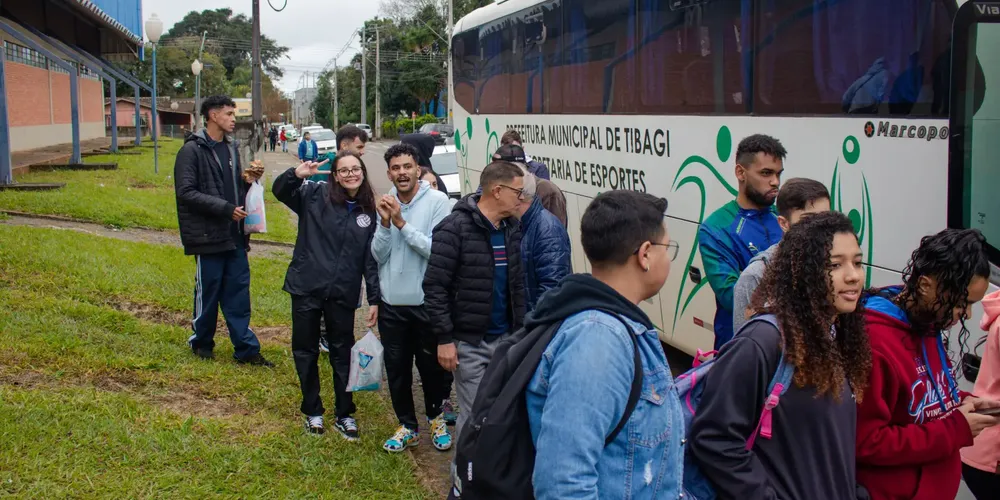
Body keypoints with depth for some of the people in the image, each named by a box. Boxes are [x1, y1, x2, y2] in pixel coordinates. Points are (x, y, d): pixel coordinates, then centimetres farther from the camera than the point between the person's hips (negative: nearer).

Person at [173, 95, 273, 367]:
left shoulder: (231, 147, 13)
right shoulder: (192, 150, -10)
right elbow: (186, 192, -16)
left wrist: (248, 180, -2)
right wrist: (226, 209, -20)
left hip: (234, 235, 6)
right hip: (207, 235, -6)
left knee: (239, 292, 7)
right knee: (208, 292, 6)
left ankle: (246, 349, 12)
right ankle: (201, 342, 24)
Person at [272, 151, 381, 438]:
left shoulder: (369, 212, 3)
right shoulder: (316, 196, -3)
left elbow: (371, 259, 5)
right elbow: (280, 191, -10)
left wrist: (375, 298, 1)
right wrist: (296, 174, -31)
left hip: (343, 294, 1)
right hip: (306, 288, -1)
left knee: (343, 354, 9)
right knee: (305, 351, 10)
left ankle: (345, 415, 23)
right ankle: (312, 411, 26)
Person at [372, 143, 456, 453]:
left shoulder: (437, 201, -11)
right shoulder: (385, 204, 2)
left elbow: (437, 250, -19)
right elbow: (378, 255, 0)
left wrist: (401, 223, -21)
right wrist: (385, 223, -16)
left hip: (426, 301, -3)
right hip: (392, 303, 3)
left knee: (432, 366, 12)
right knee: (397, 369, 12)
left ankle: (436, 417, 36)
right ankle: (407, 426, 30)